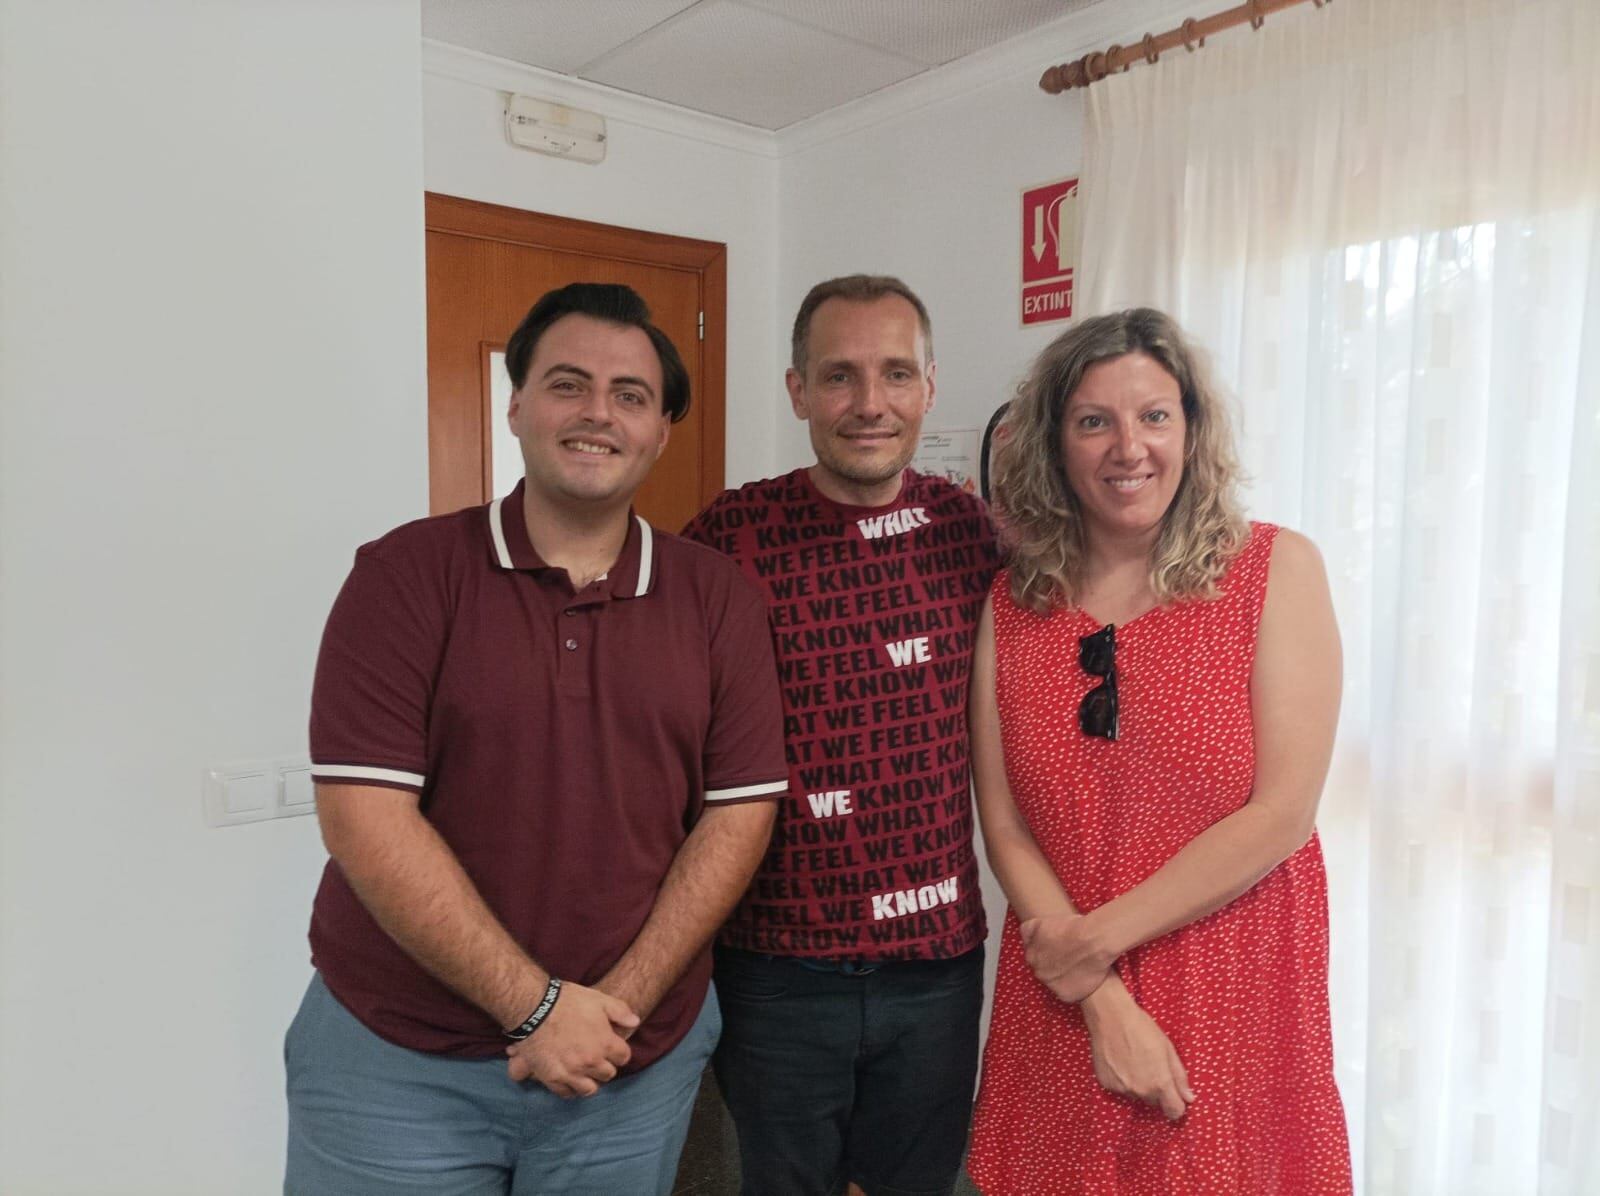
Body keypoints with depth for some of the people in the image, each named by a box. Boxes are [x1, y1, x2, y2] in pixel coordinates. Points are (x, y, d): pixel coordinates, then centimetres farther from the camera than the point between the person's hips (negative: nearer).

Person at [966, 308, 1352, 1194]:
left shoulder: (1276, 569, -7)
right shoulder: (1013, 605, -1)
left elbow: (1283, 812, -13)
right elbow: (1004, 827, -3)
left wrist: (1100, 938, -12)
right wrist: (1106, 1006, -11)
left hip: (1236, 1001, -2)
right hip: (1061, 1007, 2)